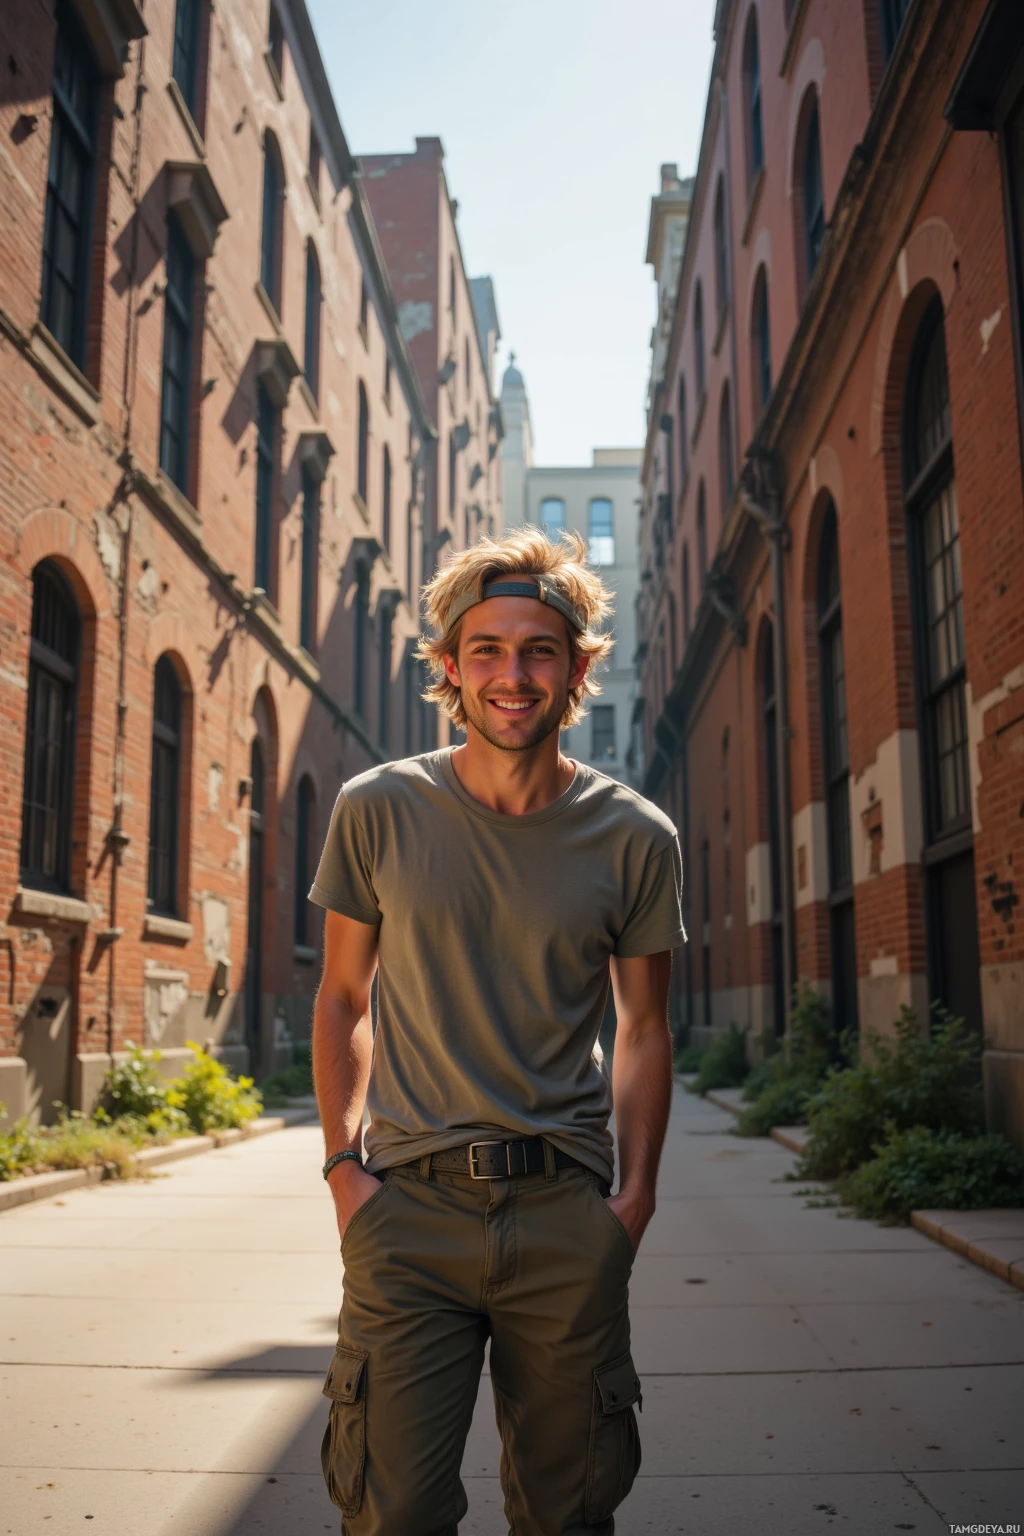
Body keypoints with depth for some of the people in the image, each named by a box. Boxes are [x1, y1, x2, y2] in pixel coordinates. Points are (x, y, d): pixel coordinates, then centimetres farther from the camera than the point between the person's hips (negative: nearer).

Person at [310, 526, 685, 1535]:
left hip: (569, 1215, 1)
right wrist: (342, 1165, -1)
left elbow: (643, 1024, 9)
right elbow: (342, 1001, 6)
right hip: (409, 1206, -1)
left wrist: (637, 1189, 2)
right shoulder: (378, 811, -2)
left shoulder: (635, 838, -1)